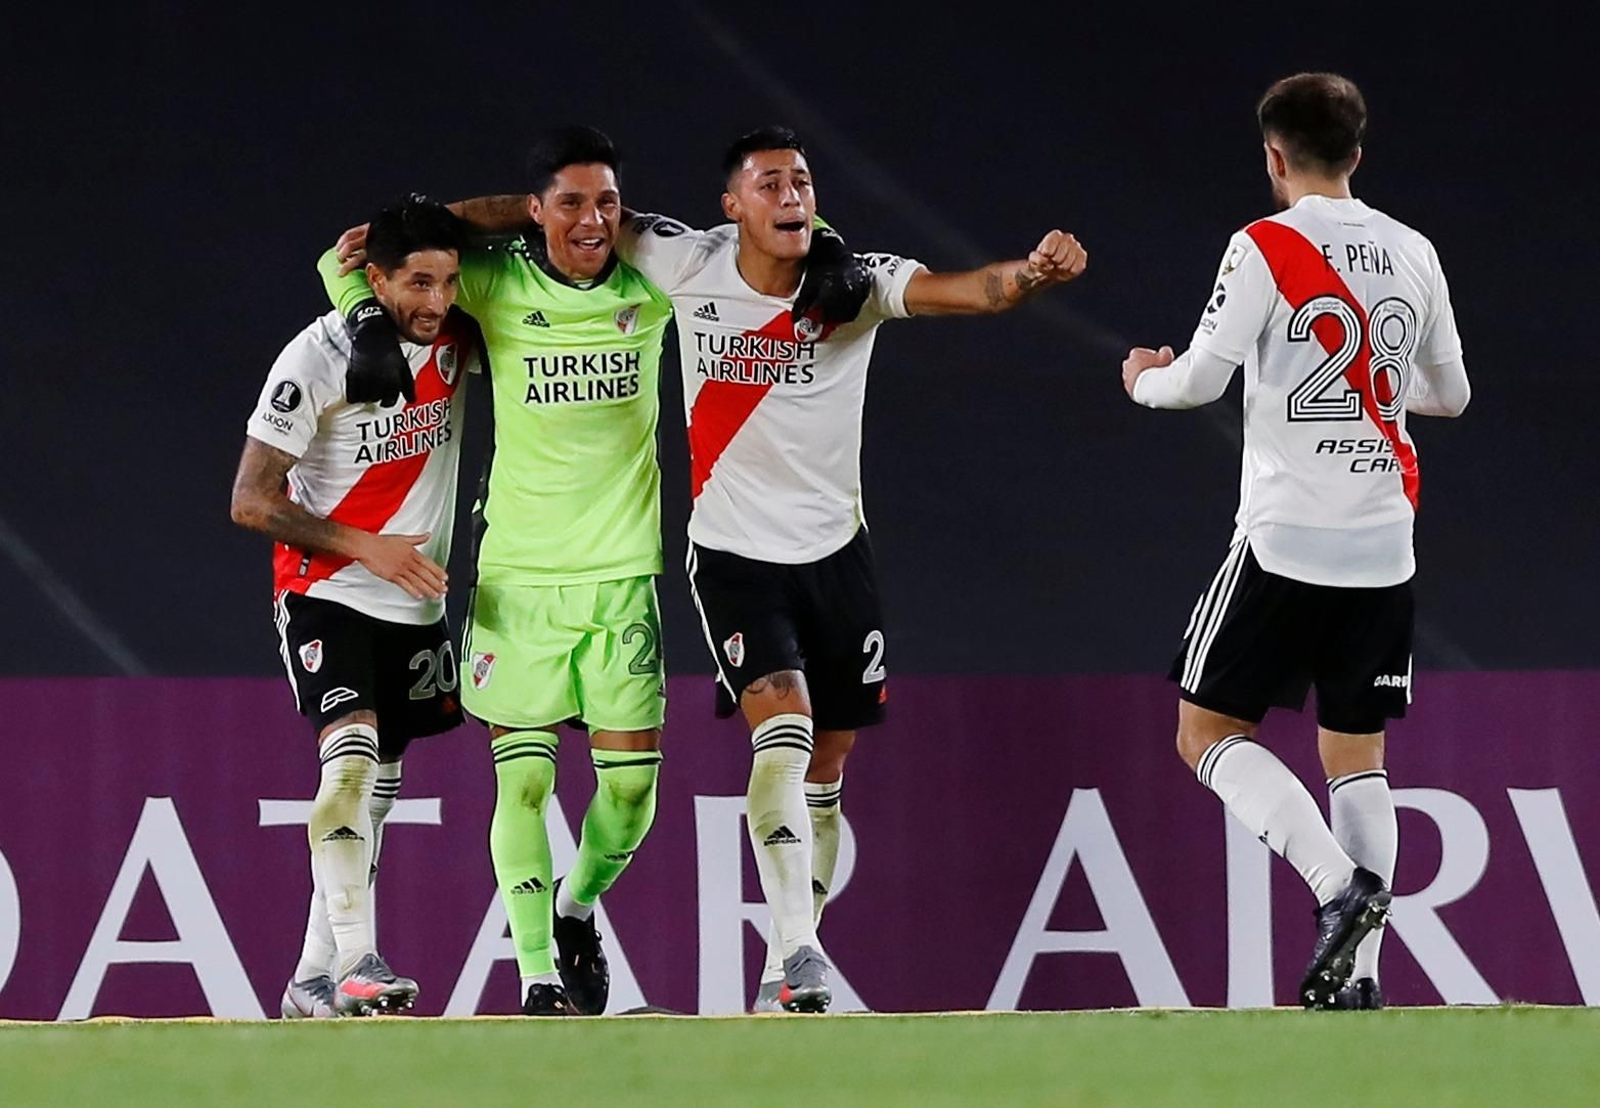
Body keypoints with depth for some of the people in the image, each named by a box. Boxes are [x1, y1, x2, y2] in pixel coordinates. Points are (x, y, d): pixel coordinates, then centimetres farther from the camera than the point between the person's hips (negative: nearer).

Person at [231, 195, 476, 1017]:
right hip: (326, 595, -6)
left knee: (376, 788, 9)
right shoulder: (319, 356, -17)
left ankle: (314, 980, 18)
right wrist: (368, 548, -22)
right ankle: (355, 960, -32)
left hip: (416, 603, 6)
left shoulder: (458, 341, -1)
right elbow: (251, 502, -15)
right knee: (352, 753, -25)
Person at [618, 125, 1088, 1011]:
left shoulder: (855, 282, -10)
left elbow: (965, 291, -27)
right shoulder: (688, 265, -8)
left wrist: (1032, 272, -46)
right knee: (782, 733, -22)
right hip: (734, 554, -2)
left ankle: (788, 972, 23)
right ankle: (794, 952, -29)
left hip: (834, 550, 2)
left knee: (824, 772, 9)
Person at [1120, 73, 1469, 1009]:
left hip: (1286, 538, -5)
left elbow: (1201, 379, -9)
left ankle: (1341, 883, -17)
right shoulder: (1415, 255, 8)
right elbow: (1450, 395, 18)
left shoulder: (1266, 248, -8)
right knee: (1357, 757, 11)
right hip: (1384, 548, 5)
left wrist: (1146, 380, 14)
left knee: (1209, 731, 3)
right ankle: (1360, 970, 1)